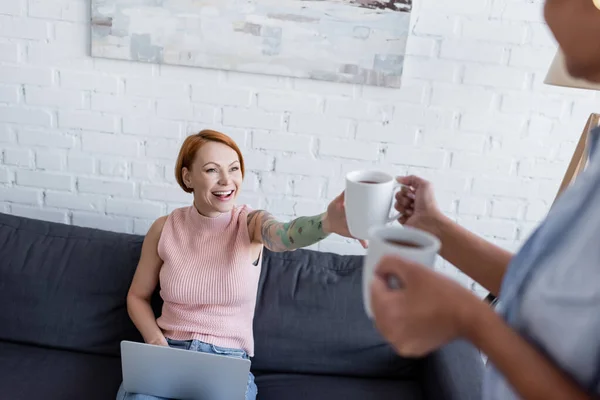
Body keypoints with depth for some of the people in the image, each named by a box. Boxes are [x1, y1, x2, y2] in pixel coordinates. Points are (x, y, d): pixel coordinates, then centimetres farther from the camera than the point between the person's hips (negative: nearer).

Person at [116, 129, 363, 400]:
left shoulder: (252, 224, -7)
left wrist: (328, 222, -55)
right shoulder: (165, 228, -1)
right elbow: (137, 296, 11)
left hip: (229, 360, -1)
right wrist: (155, 340, -9)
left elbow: (285, 234, -32)